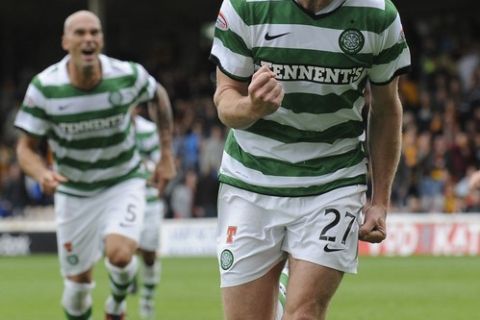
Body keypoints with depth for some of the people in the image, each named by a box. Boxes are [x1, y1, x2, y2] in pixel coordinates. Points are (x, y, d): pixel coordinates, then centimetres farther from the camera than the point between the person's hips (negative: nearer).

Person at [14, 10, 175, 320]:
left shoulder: (128, 76, -16)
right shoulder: (44, 87, -18)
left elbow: (159, 96, 7)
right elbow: (27, 147, -9)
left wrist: (167, 154, 5)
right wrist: (43, 174, -32)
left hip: (124, 182, -1)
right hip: (73, 192, 1)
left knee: (119, 254, -25)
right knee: (78, 282, 4)